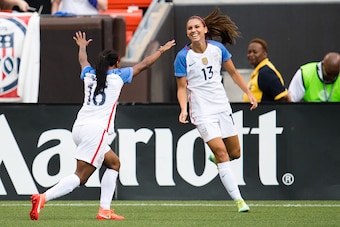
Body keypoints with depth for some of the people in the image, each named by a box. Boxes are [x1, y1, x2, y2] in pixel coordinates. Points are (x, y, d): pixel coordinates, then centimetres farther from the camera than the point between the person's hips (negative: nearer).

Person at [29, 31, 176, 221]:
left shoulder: (89, 75, 18)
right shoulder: (118, 76, 5)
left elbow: (83, 60, 42)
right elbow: (144, 64, 16)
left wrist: (82, 47, 63)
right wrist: (161, 51, 31)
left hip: (80, 127, 8)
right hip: (96, 130, -8)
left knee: (114, 163, 20)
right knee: (80, 177, -11)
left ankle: (104, 210, 11)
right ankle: (43, 198, -28)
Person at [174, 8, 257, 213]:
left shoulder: (217, 48, -1)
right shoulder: (183, 57, -10)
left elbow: (233, 73, 12)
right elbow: (182, 88, -5)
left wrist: (249, 93, 8)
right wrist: (184, 110, -20)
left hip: (222, 107, 4)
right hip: (202, 112, -4)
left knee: (234, 153, 7)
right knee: (222, 154, -14)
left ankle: (217, 159, 44)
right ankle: (238, 200, -12)